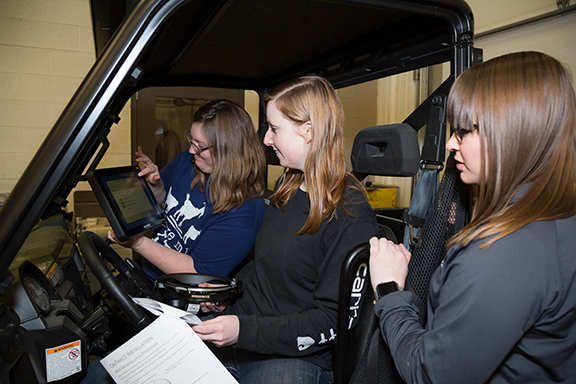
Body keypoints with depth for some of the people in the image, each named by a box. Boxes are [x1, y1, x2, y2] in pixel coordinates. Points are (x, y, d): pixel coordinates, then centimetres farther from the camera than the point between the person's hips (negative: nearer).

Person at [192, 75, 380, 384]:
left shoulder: (351, 218, -18)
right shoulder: (287, 188, 8)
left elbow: (333, 321, -18)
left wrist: (245, 331, -23)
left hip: (299, 359, -6)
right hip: (240, 340, 7)